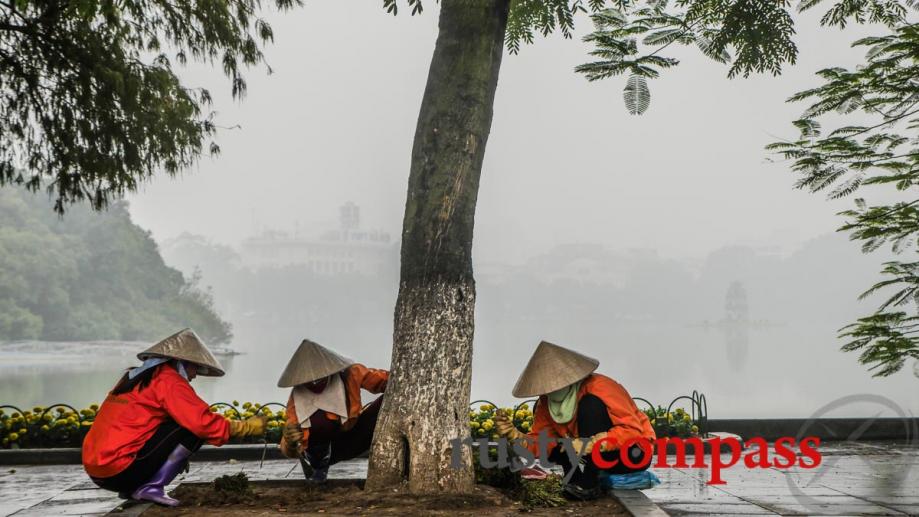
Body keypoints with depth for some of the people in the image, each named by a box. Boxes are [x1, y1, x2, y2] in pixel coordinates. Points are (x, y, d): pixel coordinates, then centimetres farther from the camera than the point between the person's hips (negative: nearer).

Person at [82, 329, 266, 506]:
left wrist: (179, 455, 26)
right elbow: (203, 422, -13)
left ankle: (131, 488, 11)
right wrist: (248, 426, -1)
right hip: (121, 469, -9)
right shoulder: (169, 380, -7)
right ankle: (151, 487, -8)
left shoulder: (137, 377, 19)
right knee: (192, 431, -6)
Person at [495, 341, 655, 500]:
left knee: (591, 404, -29)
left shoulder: (599, 388, -26)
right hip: (602, 456, 7)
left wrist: (589, 444, -40)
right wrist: (514, 435, -24)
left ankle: (590, 483, -23)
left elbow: (633, 430, -32)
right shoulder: (546, 402, -4)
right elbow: (541, 442, -4)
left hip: (633, 453, -7)